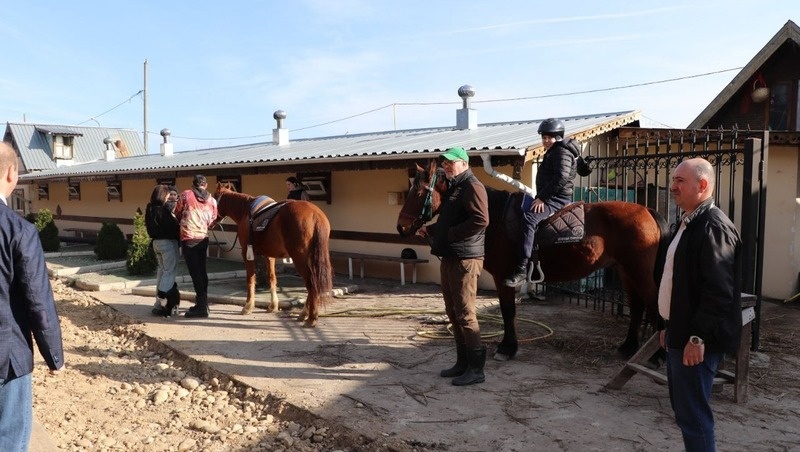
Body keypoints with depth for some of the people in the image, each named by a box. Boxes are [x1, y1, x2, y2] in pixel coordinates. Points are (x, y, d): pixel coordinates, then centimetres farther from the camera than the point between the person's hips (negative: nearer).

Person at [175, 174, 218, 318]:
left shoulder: (185, 195, 1)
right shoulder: (212, 201, 9)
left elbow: (177, 214, 12)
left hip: (188, 238, -4)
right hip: (204, 238, 4)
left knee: (195, 271, -4)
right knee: (201, 270, 15)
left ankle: (201, 307, -4)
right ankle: (202, 302, 25)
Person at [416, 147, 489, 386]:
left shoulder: (472, 186, -12)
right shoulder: (452, 188, 19)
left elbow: (481, 220, -25)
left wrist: (450, 234, -20)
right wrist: (430, 230, 12)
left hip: (464, 259, -10)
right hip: (449, 258, 10)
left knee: (465, 314, -6)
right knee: (453, 312, 14)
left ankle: (476, 368, 4)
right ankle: (463, 362, 25)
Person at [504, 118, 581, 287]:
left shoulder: (561, 151, -9)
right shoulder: (552, 152, 23)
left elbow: (561, 178, -23)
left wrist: (542, 197, -22)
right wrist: (541, 197, 17)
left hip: (557, 199, -12)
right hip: (548, 198, 12)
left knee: (528, 217, -34)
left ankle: (522, 269, -43)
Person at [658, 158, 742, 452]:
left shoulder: (714, 226, -17)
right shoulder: (689, 223, 14)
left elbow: (718, 291, -23)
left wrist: (698, 338, -22)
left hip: (697, 341, -10)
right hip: (681, 334, 10)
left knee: (693, 414, -2)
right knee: (684, 408, 18)